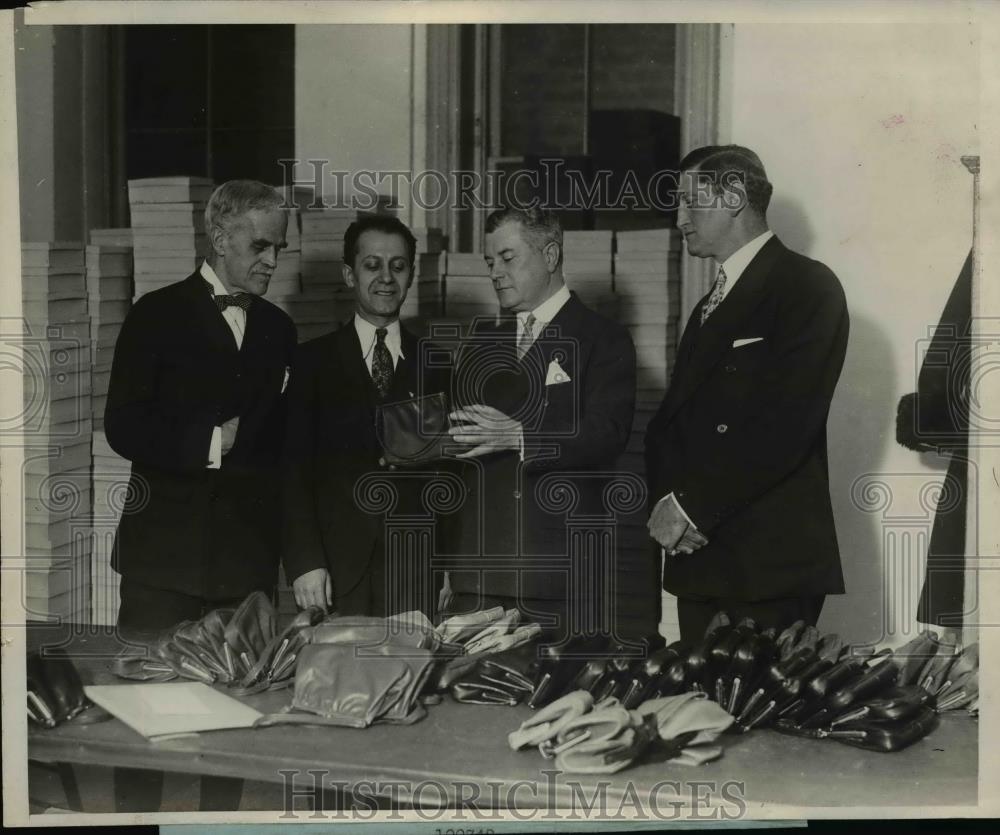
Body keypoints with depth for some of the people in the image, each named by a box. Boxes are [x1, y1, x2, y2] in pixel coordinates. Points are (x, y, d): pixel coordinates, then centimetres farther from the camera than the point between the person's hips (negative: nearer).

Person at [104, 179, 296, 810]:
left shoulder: (277, 329, 14)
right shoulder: (159, 314, 1)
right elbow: (123, 428, -7)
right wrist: (210, 443, -14)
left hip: (250, 551, 4)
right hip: (167, 546, -3)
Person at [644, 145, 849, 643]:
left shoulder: (807, 286, -6)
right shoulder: (708, 308, 22)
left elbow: (783, 422, -16)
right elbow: (669, 420, 17)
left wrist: (691, 507, -15)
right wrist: (666, 502, -3)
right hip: (698, 560, 8)